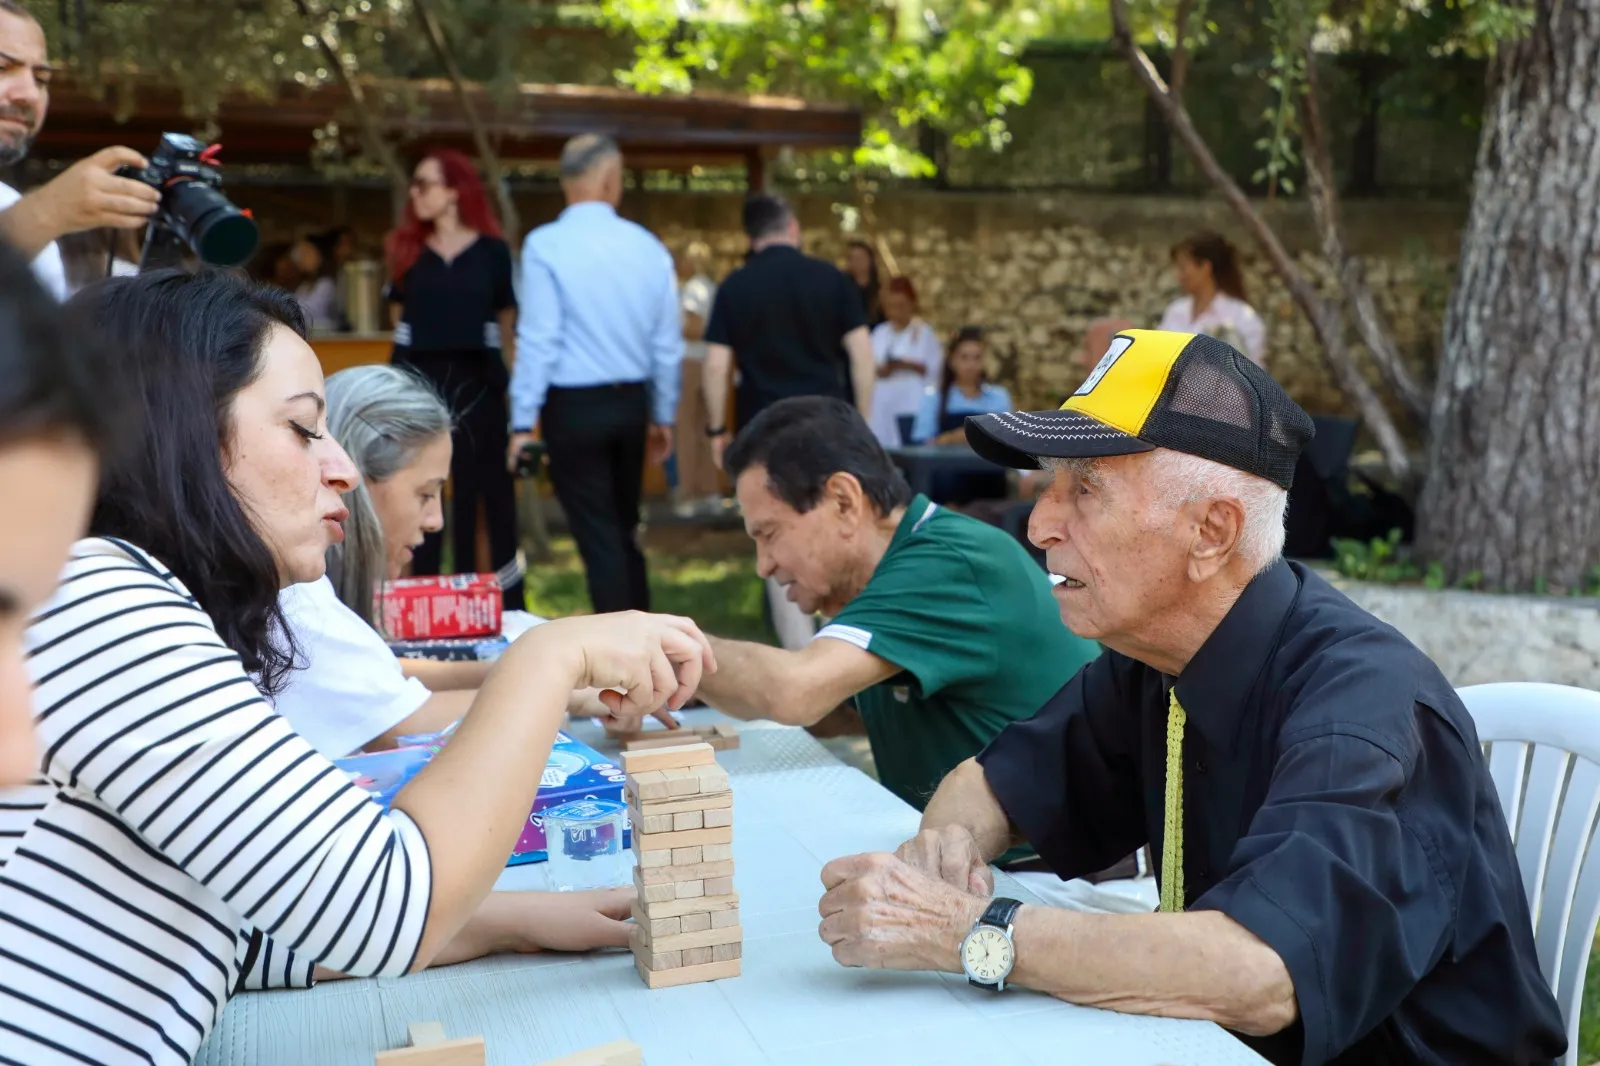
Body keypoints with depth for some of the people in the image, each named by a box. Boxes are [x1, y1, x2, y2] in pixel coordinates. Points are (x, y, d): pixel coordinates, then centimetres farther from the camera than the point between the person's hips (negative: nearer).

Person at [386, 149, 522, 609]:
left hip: (477, 381, -2)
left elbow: (508, 325, 6)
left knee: (491, 486, 0)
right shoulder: (407, 250, 8)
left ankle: (507, 599, 7)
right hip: (420, 382, 2)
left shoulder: (492, 251, 2)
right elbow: (400, 314, 15)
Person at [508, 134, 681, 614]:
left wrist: (524, 422, -8)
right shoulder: (648, 246, 1)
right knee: (625, 532, 18)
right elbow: (668, 343, 6)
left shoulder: (545, 245, -11)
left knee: (598, 538, 1)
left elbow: (539, 339, -14)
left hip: (574, 406, -4)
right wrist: (663, 416, 17)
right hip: (632, 401, 5)